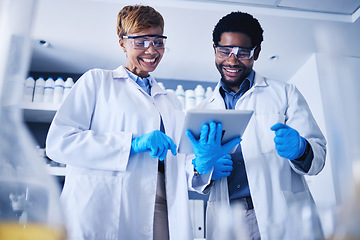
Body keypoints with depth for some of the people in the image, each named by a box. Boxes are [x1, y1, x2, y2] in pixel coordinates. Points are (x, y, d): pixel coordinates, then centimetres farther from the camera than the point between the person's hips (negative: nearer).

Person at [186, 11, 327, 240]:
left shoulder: (285, 93, 6)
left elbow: (318, 154, 0)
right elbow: (194, 181, 12)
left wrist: (299, 149, -22)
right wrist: (204, 169, -11)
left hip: (282, 219, -2)